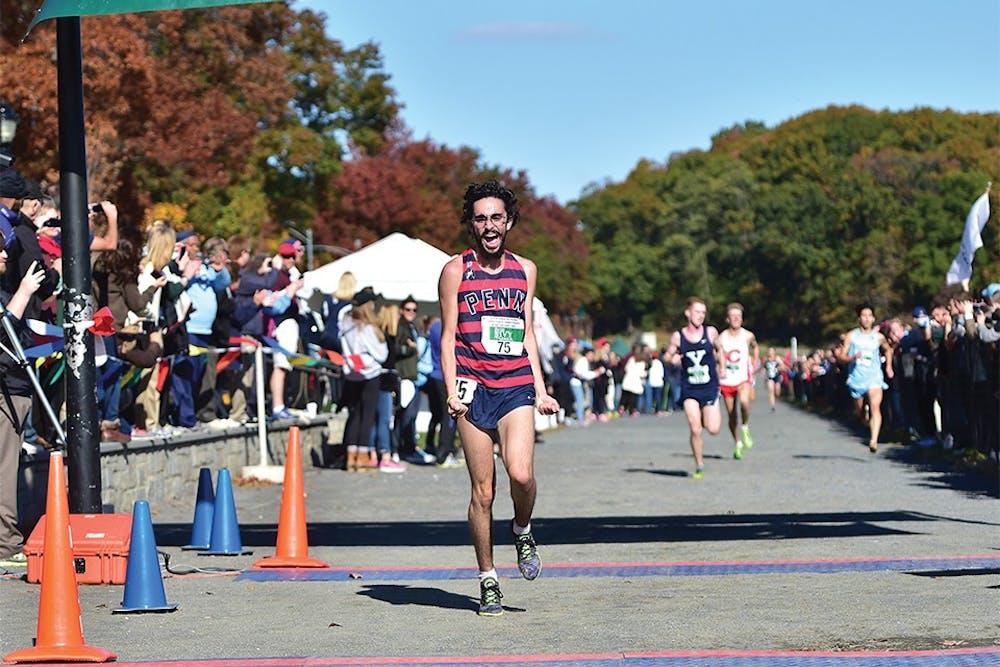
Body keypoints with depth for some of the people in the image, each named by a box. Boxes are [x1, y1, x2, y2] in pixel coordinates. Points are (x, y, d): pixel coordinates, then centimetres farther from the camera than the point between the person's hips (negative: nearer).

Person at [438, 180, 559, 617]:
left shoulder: (525, 270, 14)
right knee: (482, 490, -1)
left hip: (516, 387, 2)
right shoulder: (456, 271, 3)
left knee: (521, 474, -20)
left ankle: (522, 532, 11)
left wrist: (540, 390, 12)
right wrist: (452, 390, -7)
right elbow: (448, 336, 3)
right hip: (474, 388, -2)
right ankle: (488, 581, 10)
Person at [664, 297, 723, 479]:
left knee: (713, 429, -6)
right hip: (689, 389, -1)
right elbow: (668, 356, 8)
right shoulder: (678, 337, -2)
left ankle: (707, 417, 31)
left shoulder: (711, 332, 0)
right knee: (695, 430, -11)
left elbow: (719, 349, 18)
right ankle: (699, 465, 8)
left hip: (710, 388, 1)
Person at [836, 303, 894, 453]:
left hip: (874, 378, -1)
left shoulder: (878, 337, 5)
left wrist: (888, 366, 15)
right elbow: (840, 357, -1)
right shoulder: (851, 336, 1)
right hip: (856, 378, 1)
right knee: (861, 414, 11)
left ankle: (874, 441, -33)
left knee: (875, 407, -23)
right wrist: (852, 358, -20)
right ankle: (872, 428, 45)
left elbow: (888, 349, 26)